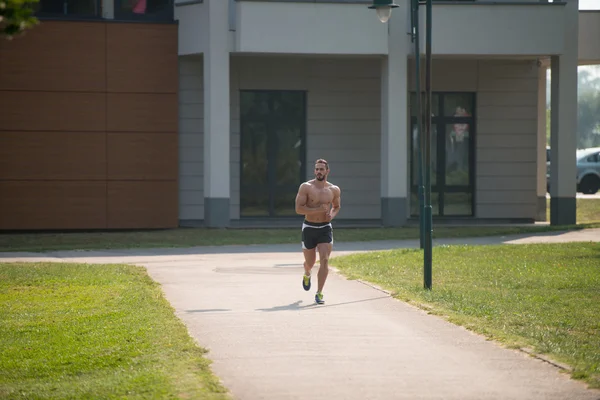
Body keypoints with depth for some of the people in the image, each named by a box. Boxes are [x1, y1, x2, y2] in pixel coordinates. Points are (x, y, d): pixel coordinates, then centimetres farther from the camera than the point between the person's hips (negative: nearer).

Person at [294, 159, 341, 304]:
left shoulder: (334, 190, 2)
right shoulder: (306, 187, -8)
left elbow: (336, 206, 20)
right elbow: (298, 209, -14)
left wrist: (332, 215, -3)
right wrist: (318, 210, -23)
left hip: (325, 228, 1)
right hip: (309, 228, -1)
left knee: (324, 260, -16)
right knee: (310, 262, 11)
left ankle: (319, 294, -11)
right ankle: (307, 275, 49)